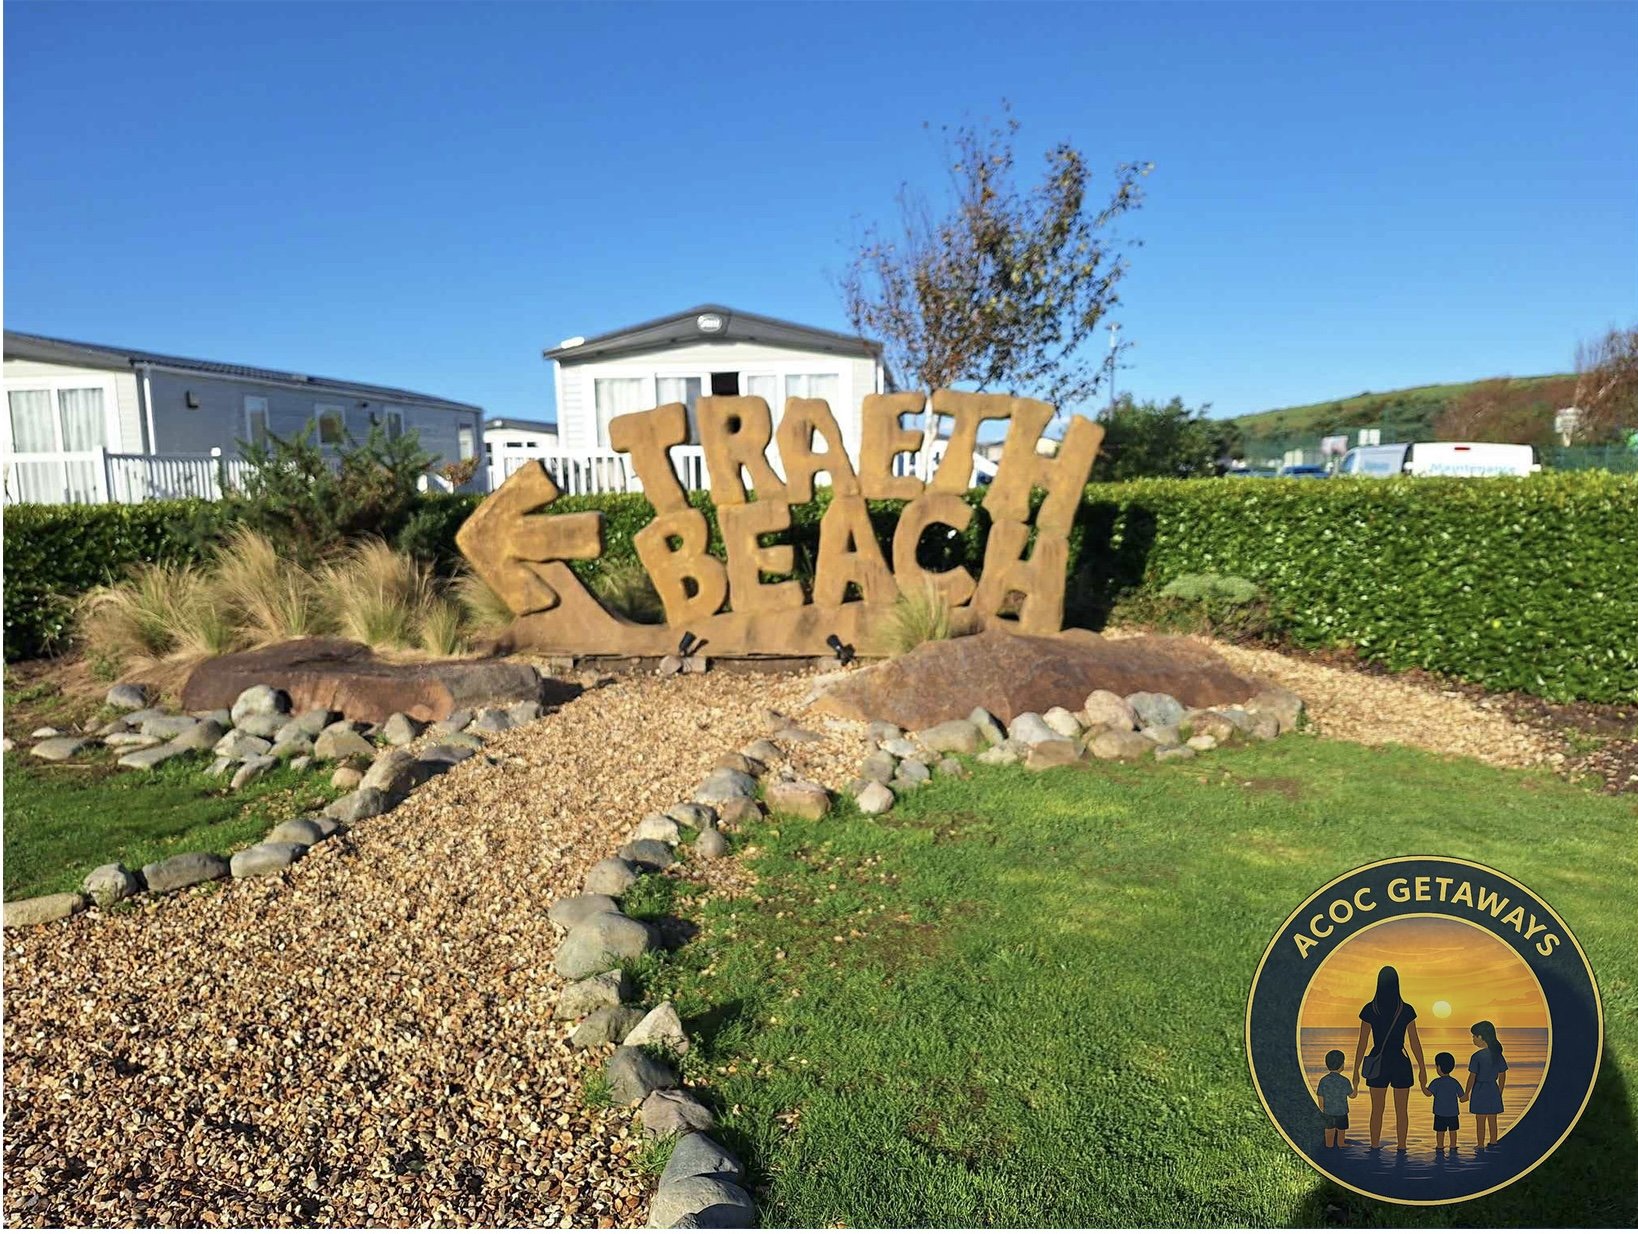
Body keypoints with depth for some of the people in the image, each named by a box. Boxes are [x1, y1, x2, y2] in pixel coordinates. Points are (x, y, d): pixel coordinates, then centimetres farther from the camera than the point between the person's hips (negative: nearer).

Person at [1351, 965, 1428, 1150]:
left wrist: (1356, 1071, 2)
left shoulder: (1369, 1010, -8)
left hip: (1377, 1064, 0)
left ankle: (1374, 1148, 15)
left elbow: (1362, 1043, -5)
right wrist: (1422, 1068, 10)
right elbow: (1415, 1043, -3)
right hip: (1400, 1064, 0)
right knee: (1401, 1111, 13)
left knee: (1377, 1110, 11)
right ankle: (1401, 1149, 17)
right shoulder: (1406, 1010, -8)